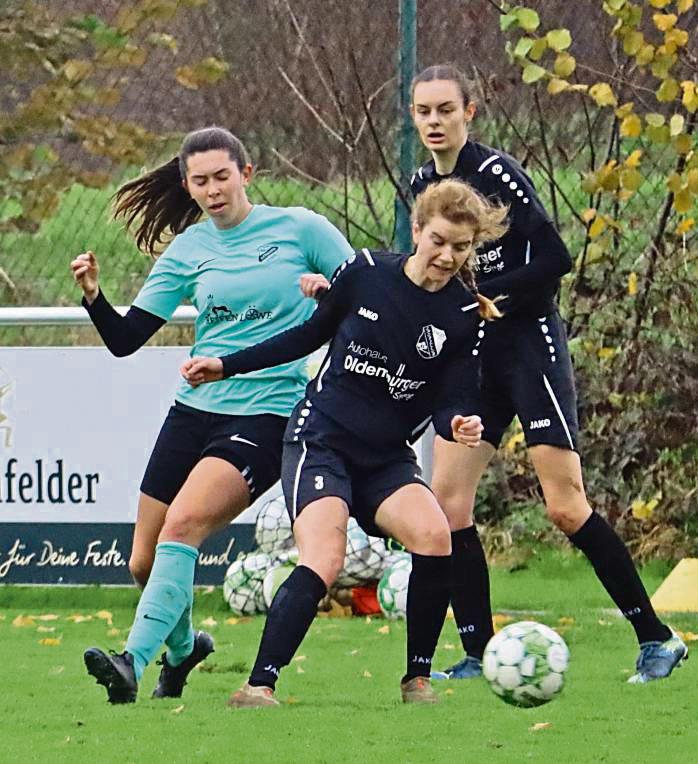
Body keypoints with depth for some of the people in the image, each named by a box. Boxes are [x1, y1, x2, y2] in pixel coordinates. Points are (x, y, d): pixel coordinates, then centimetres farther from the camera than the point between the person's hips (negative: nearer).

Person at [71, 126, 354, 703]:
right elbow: (125, 339, 6)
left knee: (182, 524, -28)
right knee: (145, 563, 5)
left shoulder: (298, 228, -1)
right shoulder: (188, 249, 8)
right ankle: (182, 644, 36)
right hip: (194, 411, 5)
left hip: (265, 417, -5)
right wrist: (93, 296, -12)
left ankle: (133, 663, -32)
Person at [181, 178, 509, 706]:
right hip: (320, 440, -2)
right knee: (324, 560, -25)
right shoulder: (365, 273, -6)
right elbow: (312, 335, 11)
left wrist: (459, 425, -26)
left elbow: (451, 404, -2)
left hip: (387, 459, 2)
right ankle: (259, 685, -22)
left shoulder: (466, 316, -4)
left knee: (434, 535, -25)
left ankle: (418, 677, -6)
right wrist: (227, 365, 12)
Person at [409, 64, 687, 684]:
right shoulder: (423, 187, 11)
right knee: (446, 500, -2)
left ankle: (657, 638, 1)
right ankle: (477, 655, 5)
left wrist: (482, 295, -17)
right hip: (474, 354, 7)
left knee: (566, 507, -10)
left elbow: (556, 259, -16)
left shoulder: (498, 175, -13)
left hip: (530, 342, -7)